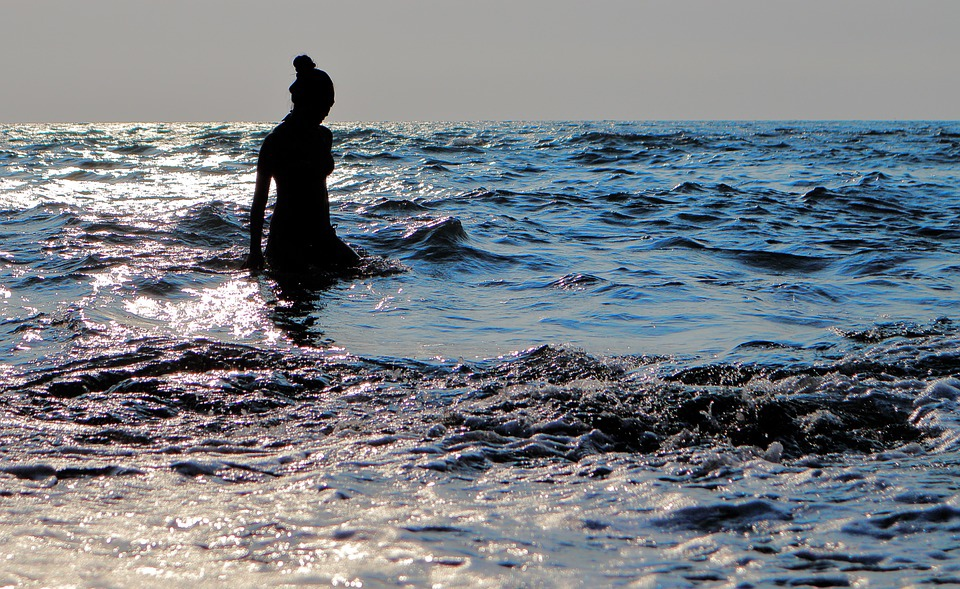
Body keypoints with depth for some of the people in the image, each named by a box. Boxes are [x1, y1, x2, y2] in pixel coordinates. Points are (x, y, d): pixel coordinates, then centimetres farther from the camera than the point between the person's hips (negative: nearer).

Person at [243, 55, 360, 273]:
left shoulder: (324, 136, 10)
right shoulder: (276, 141, -8)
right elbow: (259, 200, -7)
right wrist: (255, 253, -9)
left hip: (318, 233, 7)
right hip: (286, 236, -7)